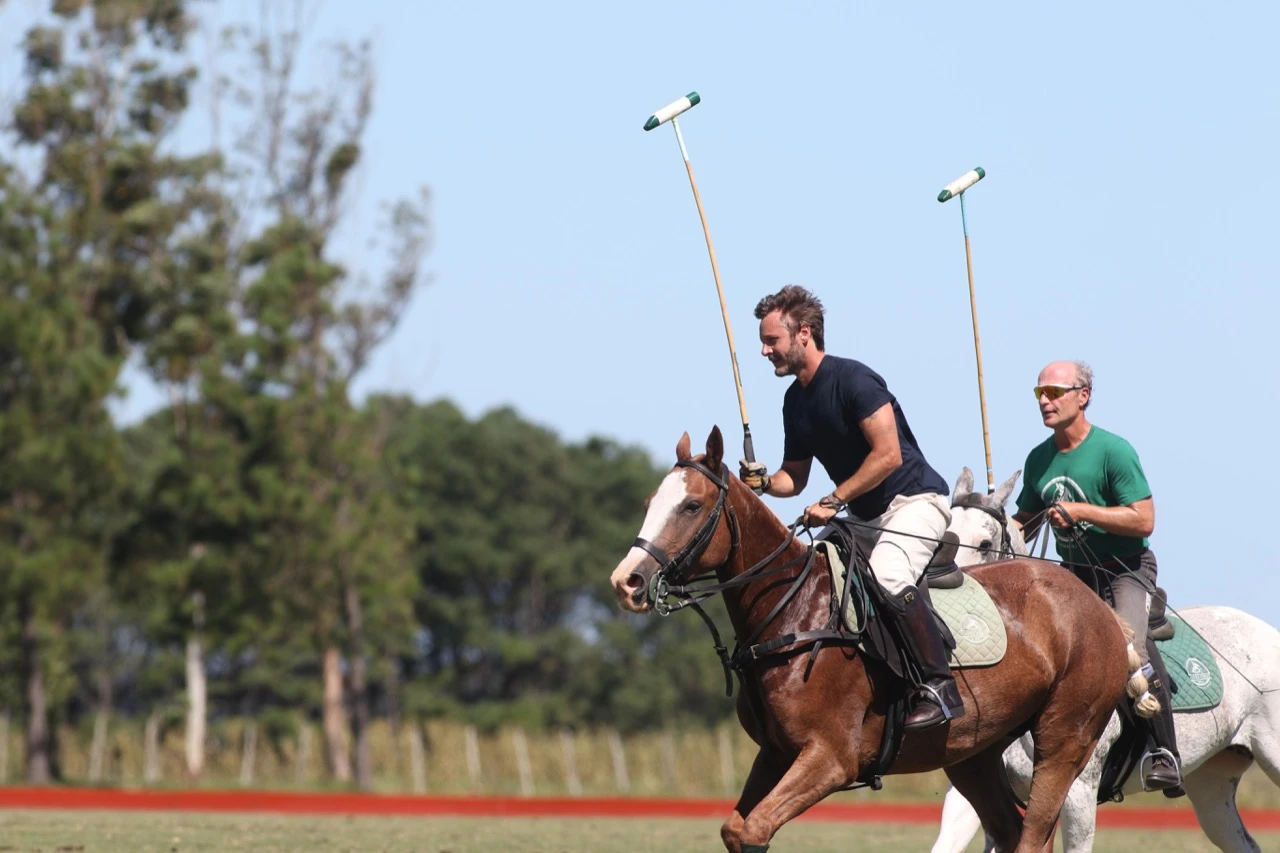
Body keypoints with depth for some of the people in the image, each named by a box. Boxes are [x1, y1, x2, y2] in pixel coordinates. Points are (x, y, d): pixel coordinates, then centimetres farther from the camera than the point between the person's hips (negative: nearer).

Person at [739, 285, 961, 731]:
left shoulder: (852, 380, -17)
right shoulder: (796, 400, 10)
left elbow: (888, 455, -23)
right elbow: (795, 476, 17)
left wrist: (833, 502, -21)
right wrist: (764, 481, -5)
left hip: (915, 500, -10)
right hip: (871, 518, 10)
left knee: (886, 576, -33)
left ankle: (940, 687, -30)